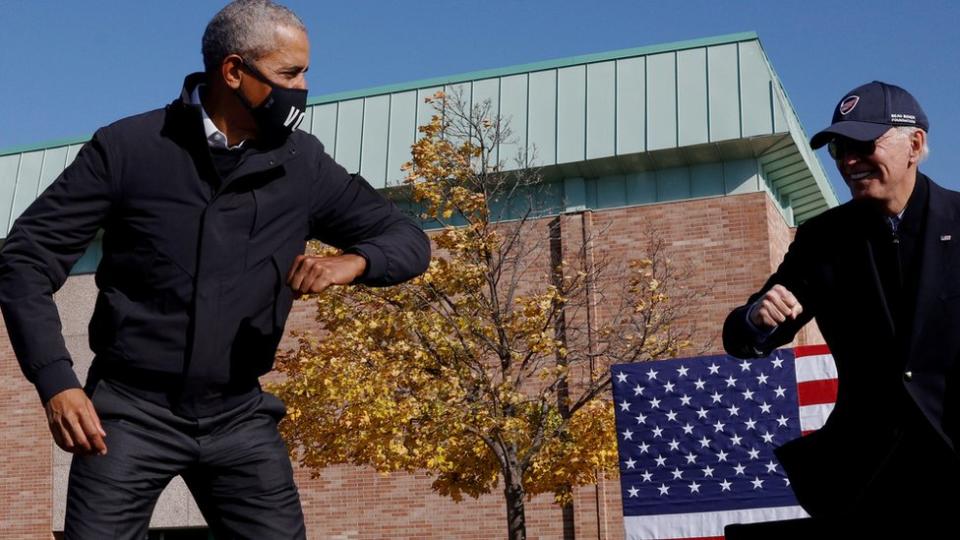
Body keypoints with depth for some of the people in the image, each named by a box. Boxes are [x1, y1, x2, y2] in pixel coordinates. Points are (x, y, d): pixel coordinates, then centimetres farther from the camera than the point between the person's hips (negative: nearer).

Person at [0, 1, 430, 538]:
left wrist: (352, 261, -16)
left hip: (239, 418, 2)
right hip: (132, 412, -2)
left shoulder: (302, 165, 1)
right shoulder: (127, 148, -6)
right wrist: (56, 380, -16)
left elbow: (408, 239, 7)